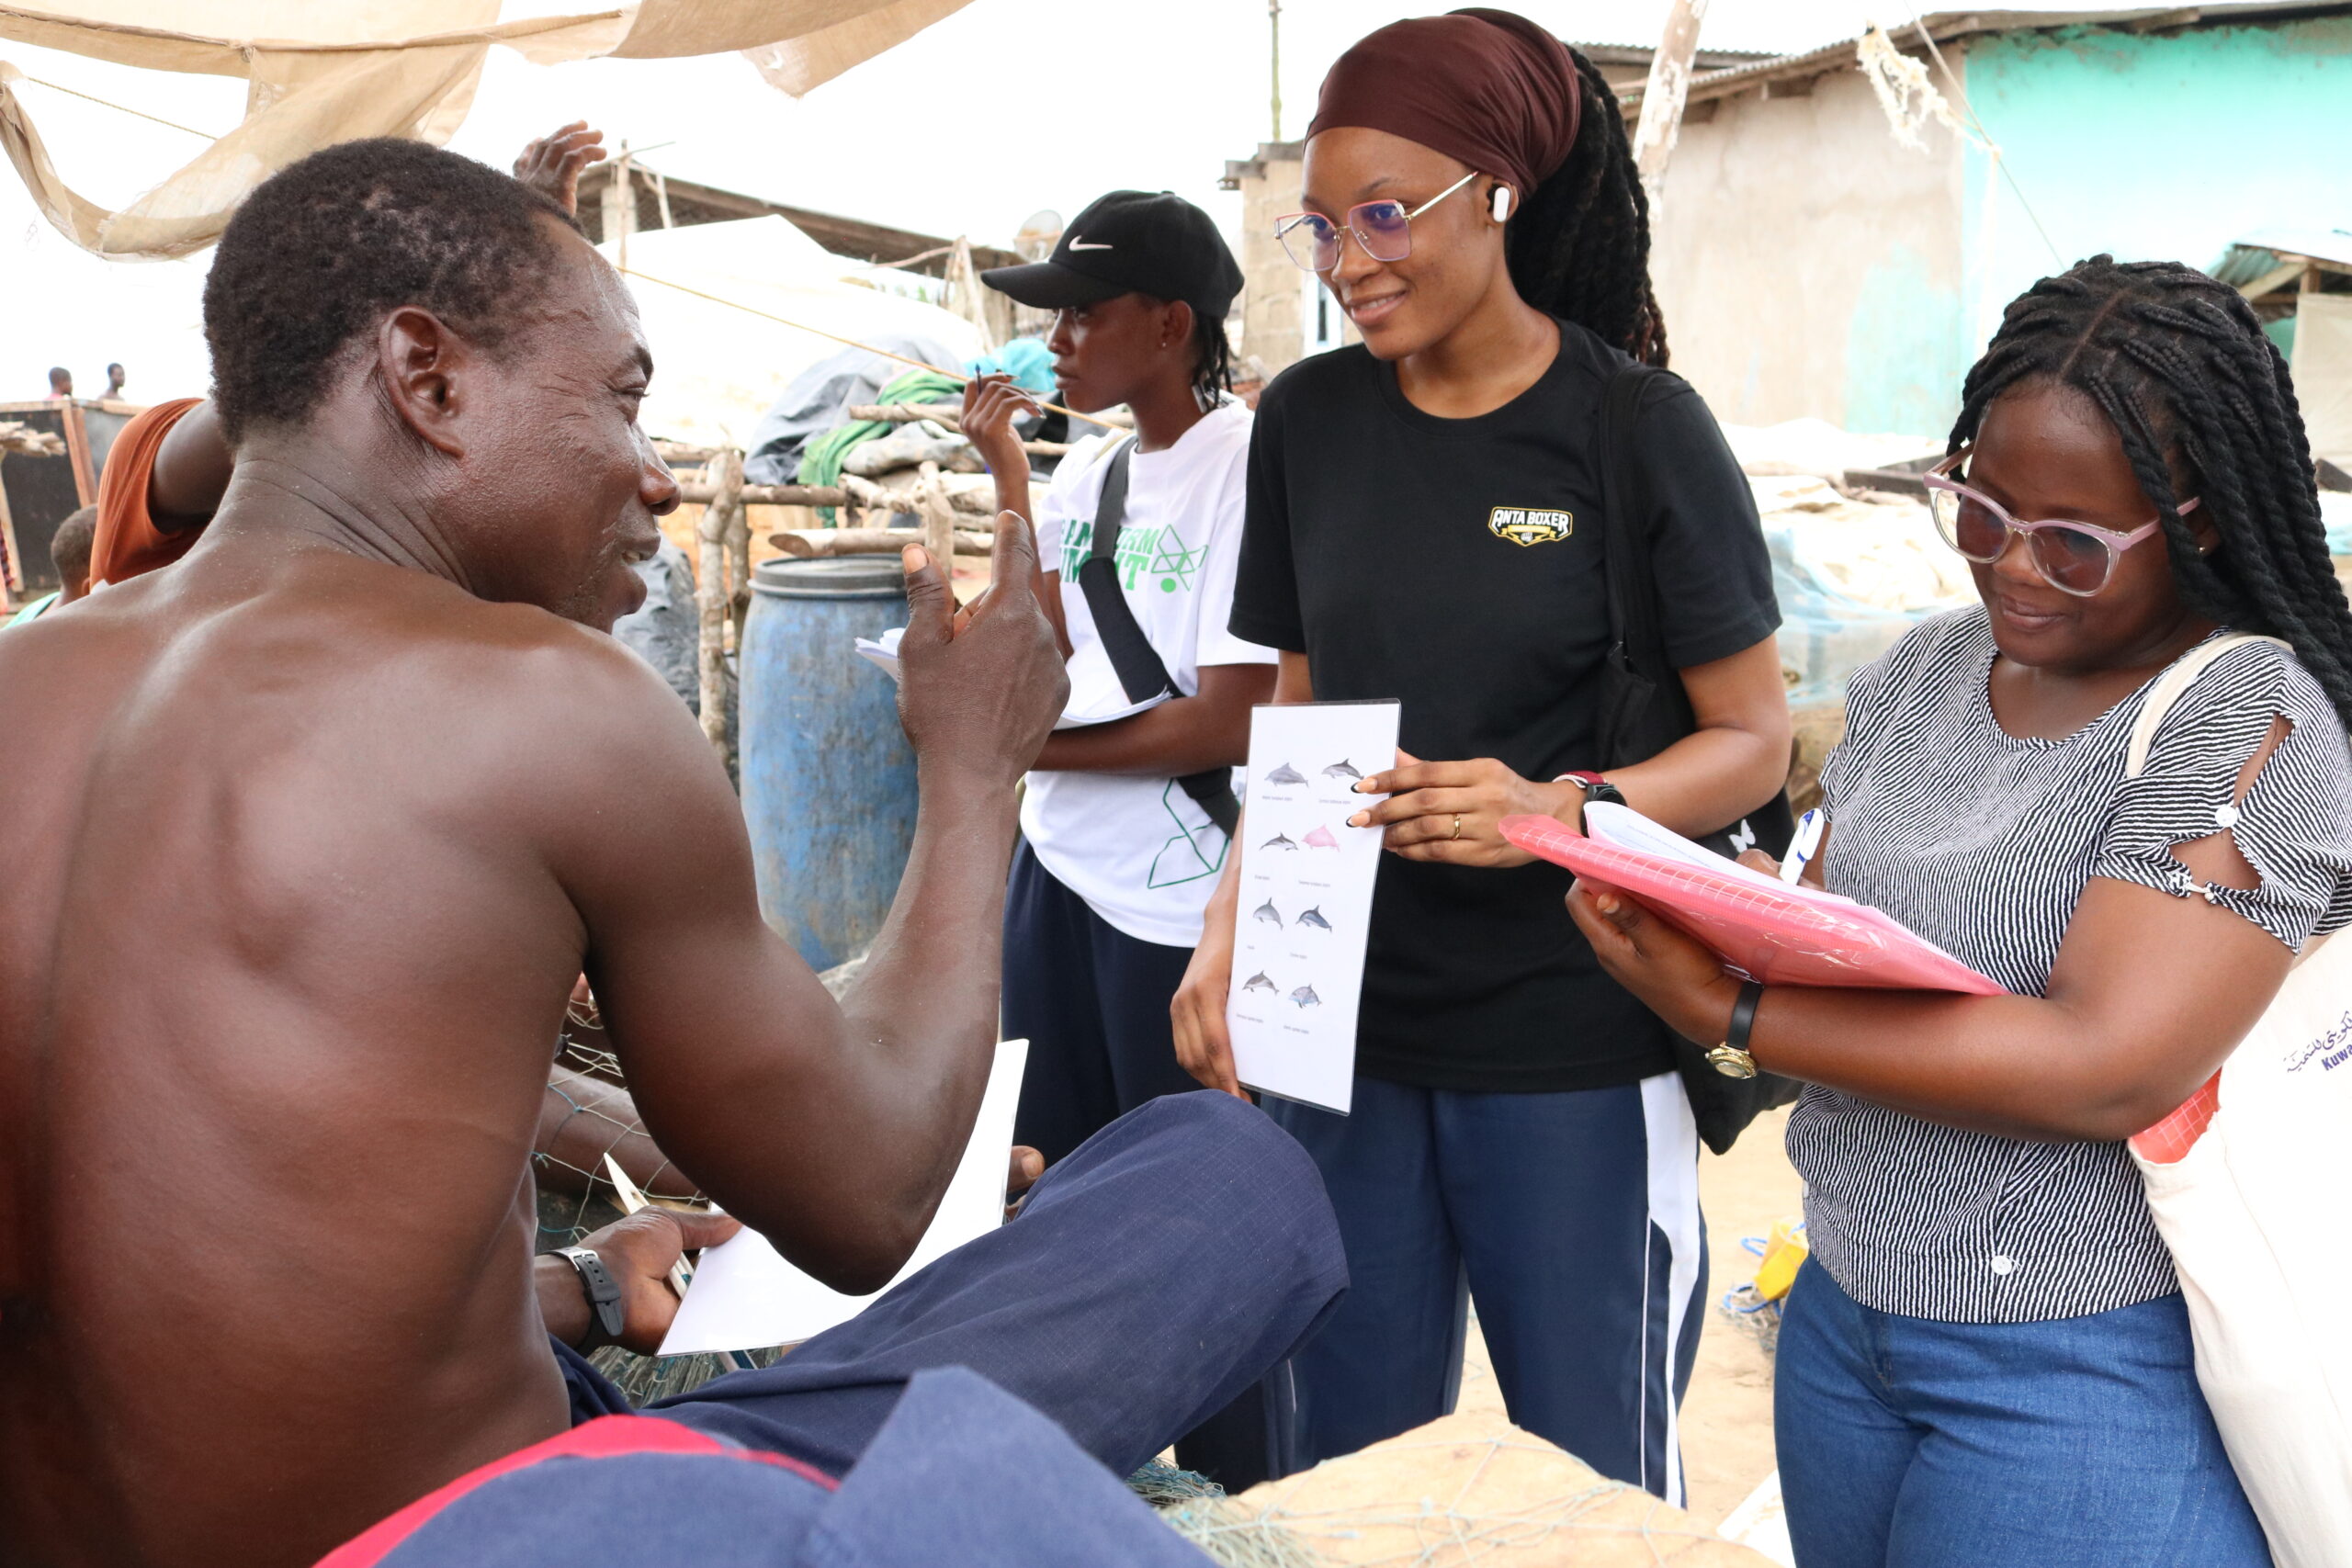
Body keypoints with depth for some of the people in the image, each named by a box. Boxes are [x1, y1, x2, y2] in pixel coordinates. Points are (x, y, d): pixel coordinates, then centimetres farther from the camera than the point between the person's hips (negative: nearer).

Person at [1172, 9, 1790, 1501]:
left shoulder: (1638, 428, -8)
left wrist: (1560, 811, -23)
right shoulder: (1306, 419, 4)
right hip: (1344, 1026, 4)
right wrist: (1233, 927, -3)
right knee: (1347, 1462, 15)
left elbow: (1753, 740, -5)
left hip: (1576, 1047, -3)